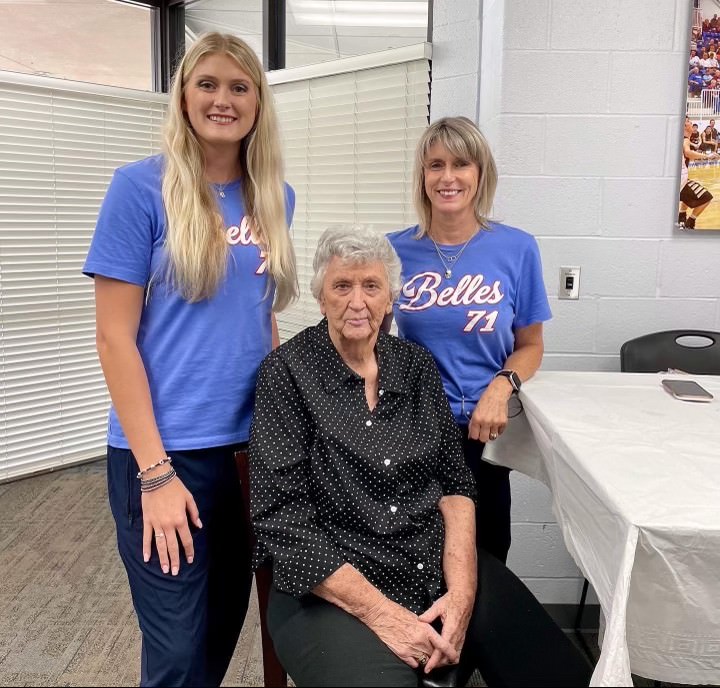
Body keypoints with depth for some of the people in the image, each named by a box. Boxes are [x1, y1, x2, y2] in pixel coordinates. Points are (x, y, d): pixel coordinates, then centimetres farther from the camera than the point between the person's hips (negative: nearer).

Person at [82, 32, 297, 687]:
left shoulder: (275, 197, 6)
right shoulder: (142, 186, -9)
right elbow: (114, 337, -11)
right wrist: (155, 472, -14)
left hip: (251, 443, 5)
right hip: (165, 448, -5)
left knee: (226, 623, 18)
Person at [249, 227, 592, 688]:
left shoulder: (417, 365, 7)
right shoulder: (288, 373, -7)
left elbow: (455, 483, 6)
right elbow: (283, 519, -11)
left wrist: (461, 590, -9)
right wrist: (379, 612, -17)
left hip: (441, 567, 4)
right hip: (337, 590, -3)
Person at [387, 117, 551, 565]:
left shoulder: (517, 249, -4)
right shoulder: (396, 250, -3)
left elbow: (530, 345, 3)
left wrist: (501, 388, -15)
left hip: (483, 428, 0)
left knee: (485, 556, 13)